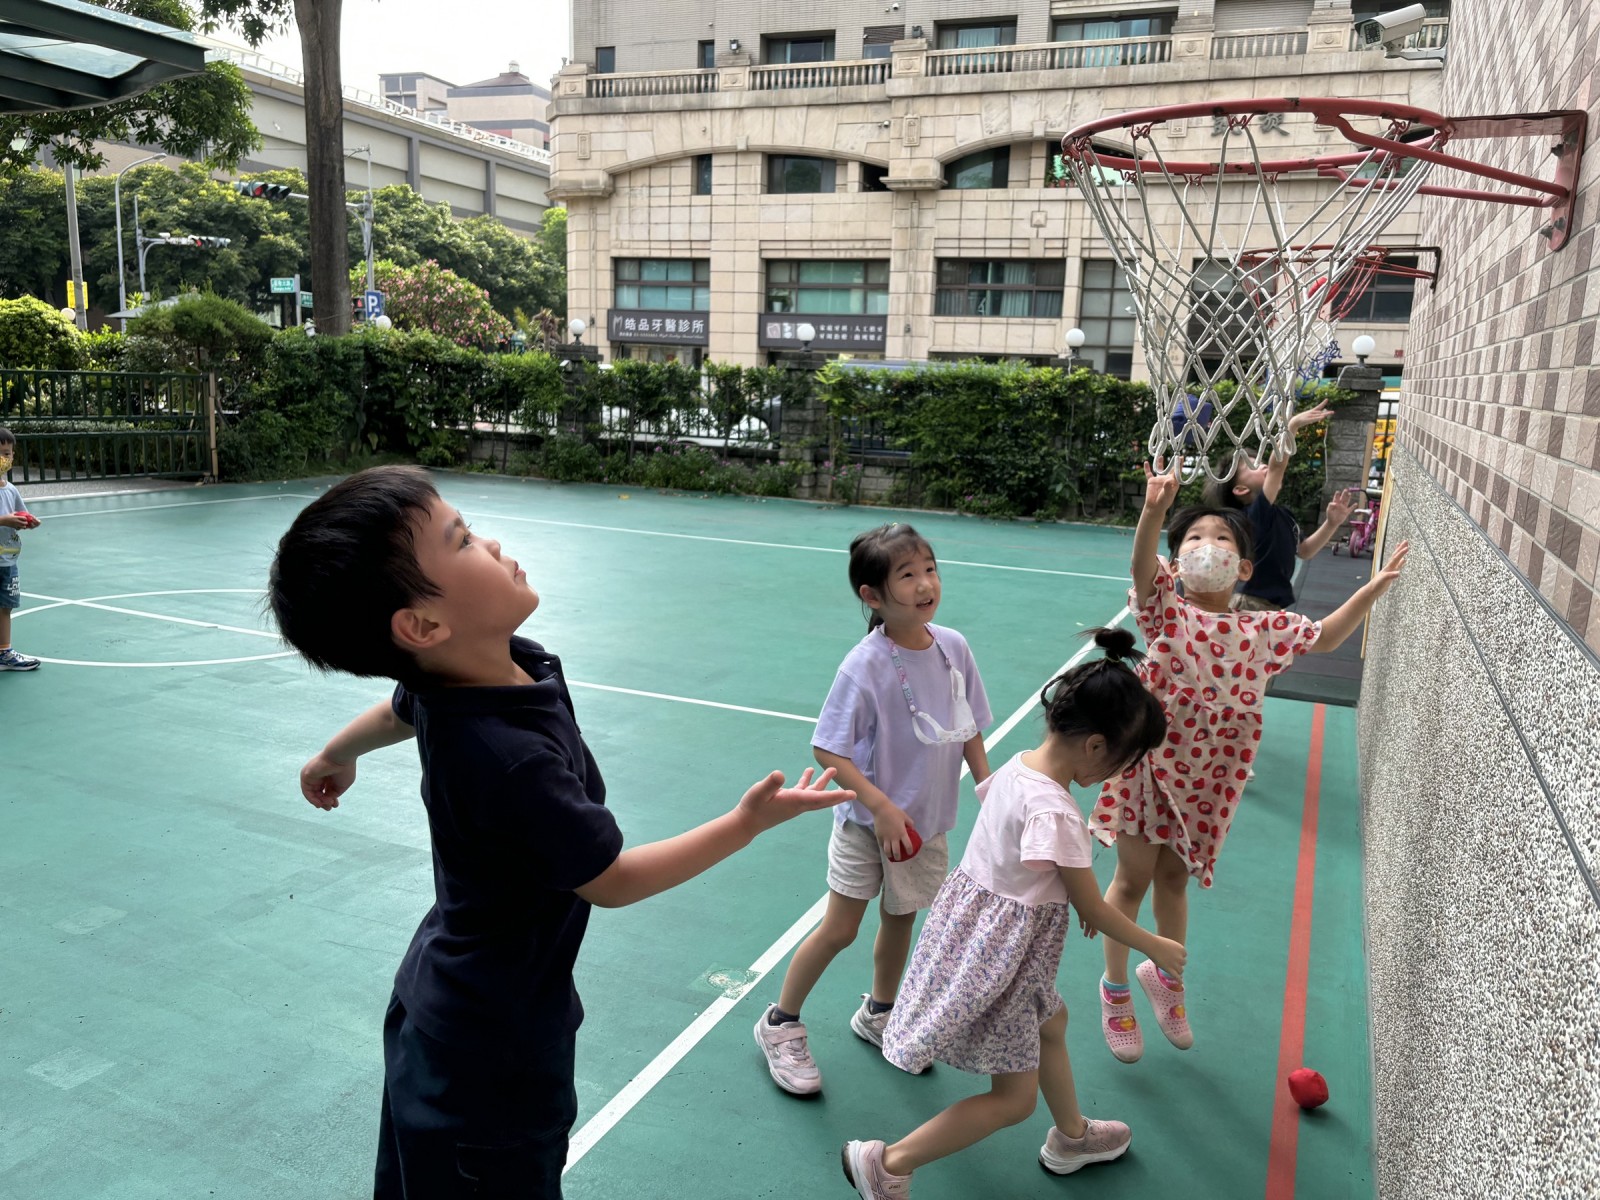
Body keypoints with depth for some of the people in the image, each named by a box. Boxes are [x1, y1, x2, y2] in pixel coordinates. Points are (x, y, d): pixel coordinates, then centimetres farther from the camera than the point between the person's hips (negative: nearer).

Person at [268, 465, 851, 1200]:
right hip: (491, 1059, -8)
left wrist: (333, 757, 36)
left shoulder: (444, 677, -11)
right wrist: (748, 822, -16)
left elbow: (396, 711, 14)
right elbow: (613, 880, -23)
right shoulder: (509, 761, -39)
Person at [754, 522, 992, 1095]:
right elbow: (827, 749, -20)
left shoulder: (954, 647, -8)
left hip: (928, 821, 5)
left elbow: (969, 728, 5)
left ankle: (878, 1014, 45)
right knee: (839, 928, 3)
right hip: (867, 821, -5)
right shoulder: (865, 666, -25)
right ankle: (780, 1024, 26)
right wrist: (881, 807, -24)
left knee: (901, 917, 20)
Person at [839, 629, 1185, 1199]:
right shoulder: (1056, 812, -29)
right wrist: (1158, 947, 1)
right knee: (1015, 1096, 6)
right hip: (999, 958, -10)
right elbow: (1092, 908, -18)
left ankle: (1071, 1137, 56)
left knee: (1052, 1022, 31)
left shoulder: (1016, 766, -5)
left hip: (976, 923, 10)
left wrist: (1069, 891, 13)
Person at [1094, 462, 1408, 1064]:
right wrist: (1154, 511, -50)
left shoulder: (1262, 630, 0)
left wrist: (1372, 588, 1)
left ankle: (1165, 975, 45)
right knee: (1132, 879, 8)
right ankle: (1116, 989, 29)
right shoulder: (1168, 611, -12)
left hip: (1205, 778, 3)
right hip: (1149, 763, -3)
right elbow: (1143, 565, -31)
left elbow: (1325, 637, 13)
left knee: (1175, 880, 20)